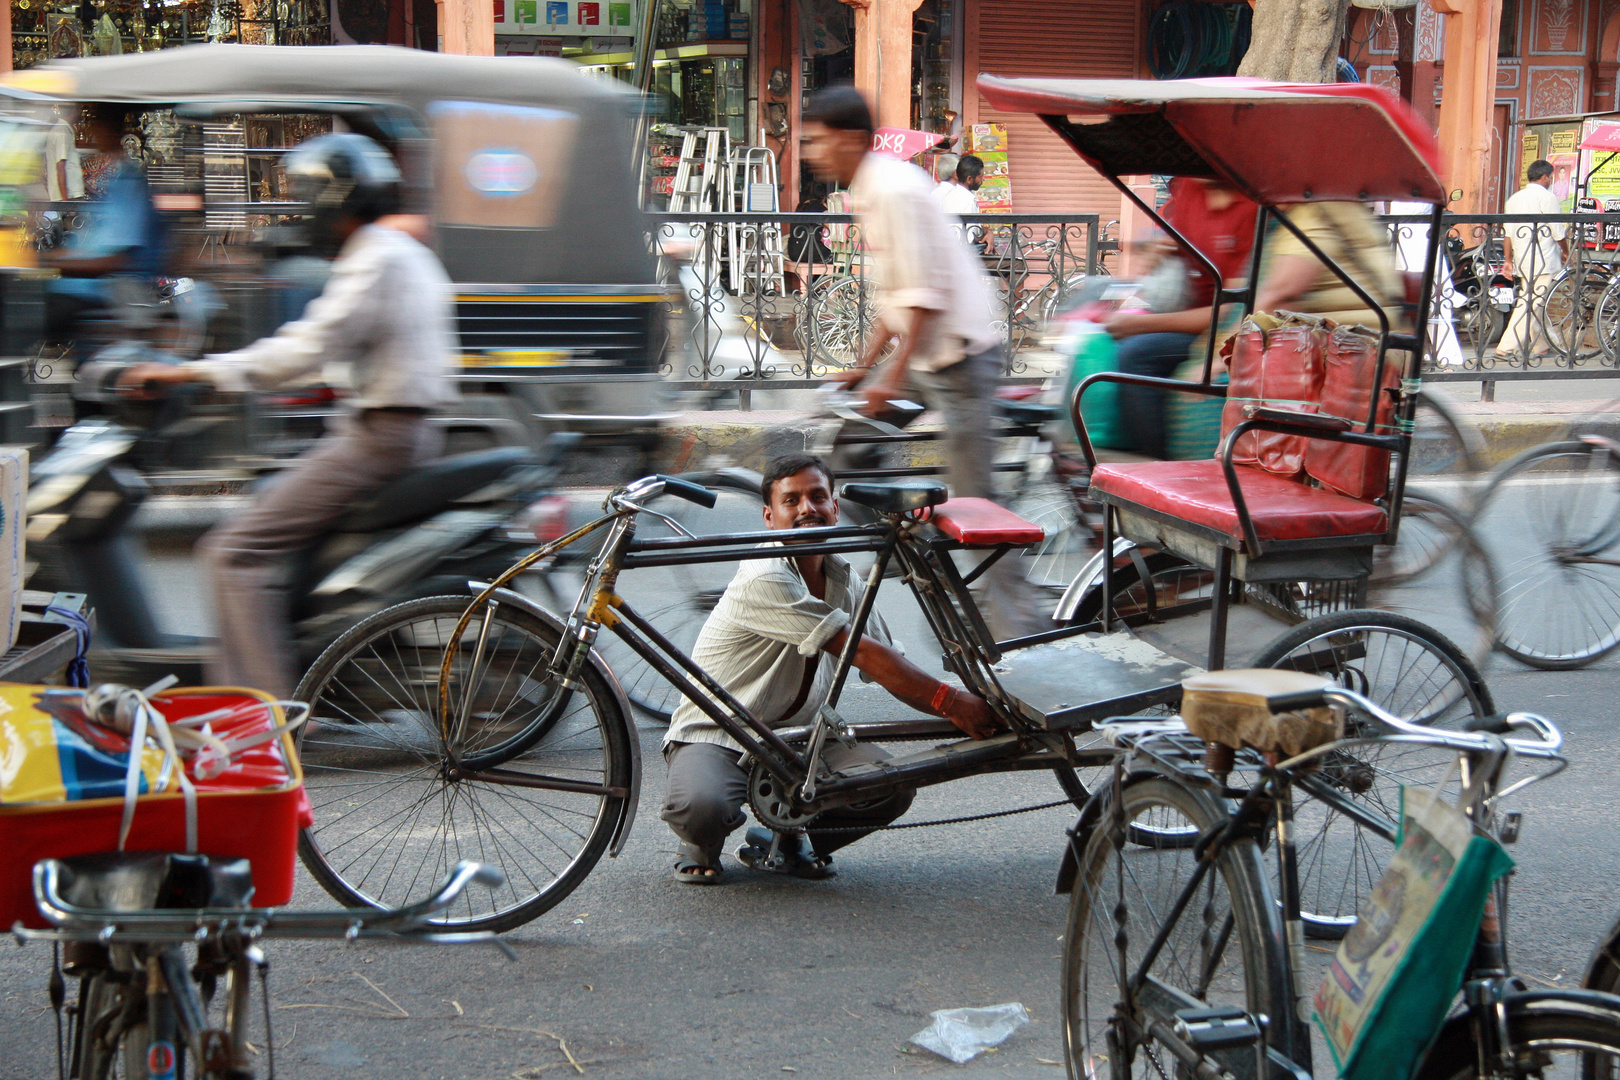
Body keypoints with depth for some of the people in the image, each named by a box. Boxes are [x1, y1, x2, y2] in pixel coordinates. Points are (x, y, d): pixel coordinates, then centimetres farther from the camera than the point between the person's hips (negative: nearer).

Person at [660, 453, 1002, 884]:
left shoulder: (844, 580, 5)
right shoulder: (765, 579, -23)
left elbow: (890, 666, 7)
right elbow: (864, 653, -27)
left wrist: (972, 711, -8)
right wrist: (950, 701, -27)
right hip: (714, 736, -6)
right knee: (701, 808, -38)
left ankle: (786, 839, 11)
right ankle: (702, 846, 4)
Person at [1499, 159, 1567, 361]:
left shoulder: (1514, 198, 12)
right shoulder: (1547, 197, -8)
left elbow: (1507, 233, 10)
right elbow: (1559, 233, -6)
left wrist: (1508, 260, 13)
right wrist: (1566, 253, 10)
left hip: (1522, 261, 7)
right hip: (1544, 261, -7)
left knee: (1532, 303, 15)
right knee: (1532, 303, -8)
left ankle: (1541, 345, 23)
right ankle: (1508, 346, -14)